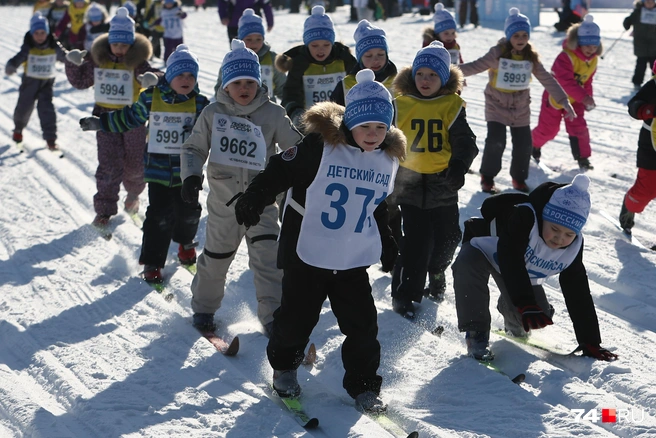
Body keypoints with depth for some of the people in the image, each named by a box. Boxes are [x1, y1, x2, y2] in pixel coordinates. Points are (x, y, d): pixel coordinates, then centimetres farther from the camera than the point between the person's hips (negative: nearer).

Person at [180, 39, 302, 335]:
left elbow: (296, 147, 2)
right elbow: (194, 148, 3)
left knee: (268, 257, -12)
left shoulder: (273, 114, -5)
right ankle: (204, 307, 36)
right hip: (223, 201, 1)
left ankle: (273, 315, -4)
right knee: (215, 258, 15)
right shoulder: (213, 113, -3)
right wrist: (191, 176, -14)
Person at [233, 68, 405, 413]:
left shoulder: (388, 158, 3)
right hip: (307, 253, -4)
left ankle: (363, 385, 17)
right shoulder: (320, 145, -16)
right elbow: (279, 171, -11)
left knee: (362, 324, 2)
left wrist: (387, 245, 24)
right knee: (297, 317, 8)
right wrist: (253, 201, -19)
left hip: (354, 260, 4)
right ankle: (284, 366, 35)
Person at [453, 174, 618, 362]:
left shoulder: (573, 249, -22)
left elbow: (579, 295, -14)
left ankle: (514, 324, 31)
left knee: (540, 315, -10)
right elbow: (511, 261, -49)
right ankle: (476, 333, -24)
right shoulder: (524, 218, -40)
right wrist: (526, 304, -60)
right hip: (487, 247, -5)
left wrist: (590, 343, -15)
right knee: (468, 265, -40)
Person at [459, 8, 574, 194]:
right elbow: (476, 66, -18)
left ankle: (519, 178, 25)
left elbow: (548, 80, 0)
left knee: (524, 144, 2)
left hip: (521, 107, 4)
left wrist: (564, 101, -3)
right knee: (496, 141, -17)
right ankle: (487, 177, 4)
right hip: (497, 104, -4)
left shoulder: (531, 57, -4)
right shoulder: (498, 53, -15)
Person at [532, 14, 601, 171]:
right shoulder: (566, 57, -32)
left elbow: (587, 81, 6)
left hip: (574, 100, 6)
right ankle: (532, 145, 34)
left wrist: (588, 99, -5)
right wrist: (584, 97, -48)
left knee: (579, 127, -2)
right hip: (555, 98, -6)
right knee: (547, 129, 6)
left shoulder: (593, 60, -5)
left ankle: (583, 158, 7)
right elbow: (566, 81, -40)